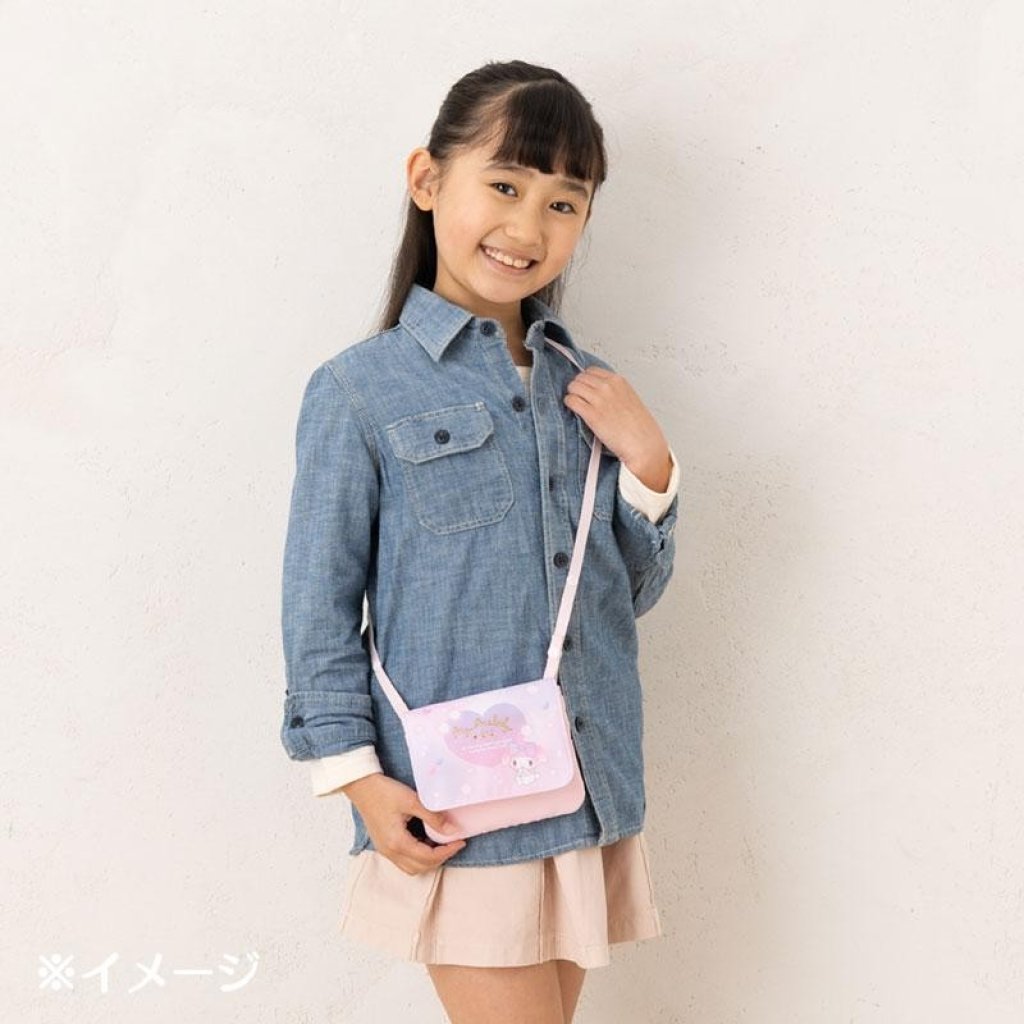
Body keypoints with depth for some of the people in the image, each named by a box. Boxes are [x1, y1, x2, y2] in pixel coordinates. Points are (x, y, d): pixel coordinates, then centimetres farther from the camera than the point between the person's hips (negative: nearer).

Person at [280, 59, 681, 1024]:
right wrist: (358, 775, -9)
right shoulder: (360, 391, -8)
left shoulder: (587, 389, 8)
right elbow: (318, 606, -5)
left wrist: (646, 464, -3)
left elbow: (633, 591, 13)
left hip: (592, 797, 5)